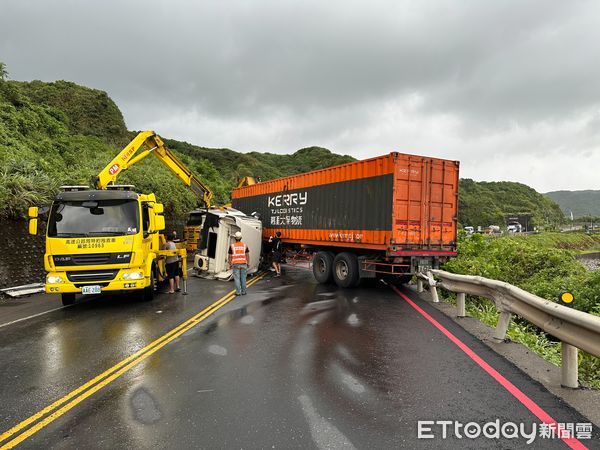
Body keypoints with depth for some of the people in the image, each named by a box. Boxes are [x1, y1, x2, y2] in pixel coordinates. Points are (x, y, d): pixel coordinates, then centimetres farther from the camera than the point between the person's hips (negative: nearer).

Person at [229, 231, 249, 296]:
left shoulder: (232, 246, -2)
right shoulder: (244, 245, 2)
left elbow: (230, 256, 0)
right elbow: (247, 255, 3)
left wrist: (230, 264, 10)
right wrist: (248, 263, 11)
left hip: (235, 264, -1)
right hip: (243, 264, 2)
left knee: (237, 278, 3)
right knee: (243, 278, 9)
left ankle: (238, 292, 3)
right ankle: (243, 291, 13)